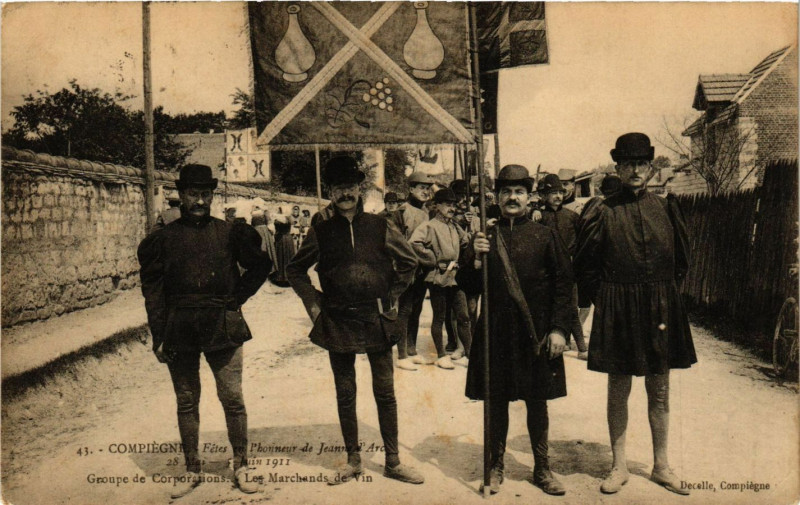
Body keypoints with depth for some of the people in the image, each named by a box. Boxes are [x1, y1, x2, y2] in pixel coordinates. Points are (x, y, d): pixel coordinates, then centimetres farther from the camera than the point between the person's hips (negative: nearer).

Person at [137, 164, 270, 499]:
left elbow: (260, 266, 13)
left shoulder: (230, 233, 3)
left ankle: (241, 466, 16)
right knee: (187, 402, 10)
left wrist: (236, 299, 4)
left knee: (232, 399, 2)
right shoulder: (163, 239, 4)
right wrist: (158, 337, -1)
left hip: (223, 328, -1)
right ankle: (192, 470, 23)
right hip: (179, 331, 1)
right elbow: (152, 291, 4)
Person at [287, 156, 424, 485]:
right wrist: (312, 303, 3)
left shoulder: (380, 227, 0)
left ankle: (393, 461, 18)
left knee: (385, 393, 6)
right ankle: (353, 461, 24)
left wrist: (391, 297, 6)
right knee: (345, 395, 10)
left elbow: (408, 262, 11)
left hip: (377, 321, 0)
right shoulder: (321, 232, 1)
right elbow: (295, 270, 12)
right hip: (337, 323, 1)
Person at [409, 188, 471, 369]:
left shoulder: (455, 227, 15)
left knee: (463, 317, 8)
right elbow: (414, 244, -22)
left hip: (456, 278, 6)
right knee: (439, 318, 5)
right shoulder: (429, 226, -8)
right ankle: (441, 356, 16)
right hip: (438, 278, -6)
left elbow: (466, 243, 26)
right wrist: (435, 261, -16)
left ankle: (470, 352, 19)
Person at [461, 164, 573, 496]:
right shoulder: (484, 237, 6)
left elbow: (563, 283, 2)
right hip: (495, 331, 1)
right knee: (496, 400, 8)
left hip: (536, 332, -1)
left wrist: (559, 329, -5)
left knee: (537, 401, 9)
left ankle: (542, 469, 24)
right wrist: (475, 258, -13)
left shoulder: (544, 236, 3)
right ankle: (495, 466, 24)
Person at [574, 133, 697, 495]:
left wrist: (663, 291, 12)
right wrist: (603, 297, 3)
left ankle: (661, 466, 27)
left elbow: (681, 259, 14)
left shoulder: (666, 208, 3)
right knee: (618, 391, 7)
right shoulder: (603, 213, -5)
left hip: (660, 309, 3)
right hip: (617, 312, -2)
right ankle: (619, 467, 21)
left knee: (659, 392, 12)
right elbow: (585, 265, 1)